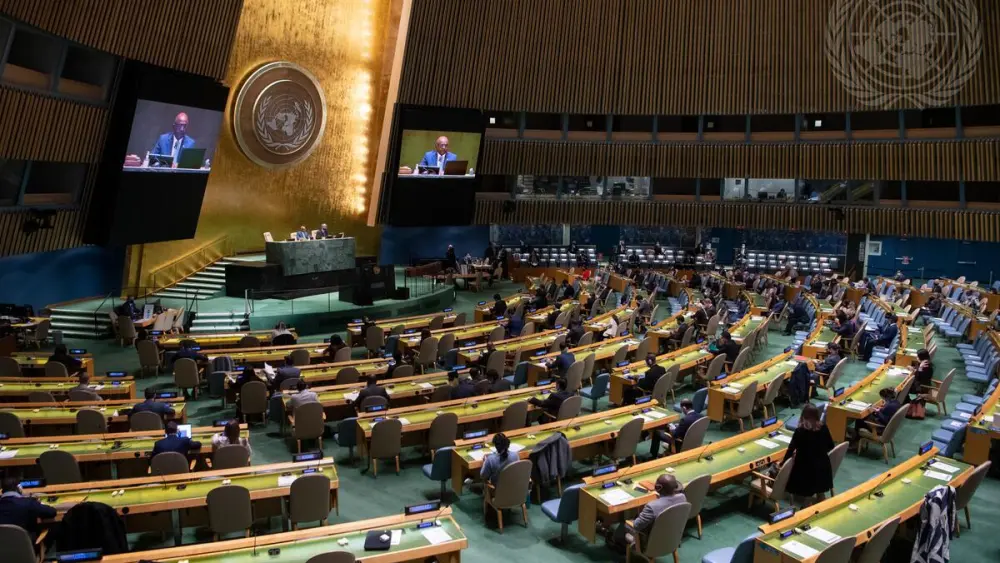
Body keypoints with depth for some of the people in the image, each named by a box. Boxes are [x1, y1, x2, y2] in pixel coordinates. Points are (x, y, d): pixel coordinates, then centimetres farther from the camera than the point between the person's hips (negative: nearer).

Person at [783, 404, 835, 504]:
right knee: (820, 493, 22)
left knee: (806, 495, 10)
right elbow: (831, 446, 6)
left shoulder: (800, 431, -19)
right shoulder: (823, 428, -7)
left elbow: (791, 449, -15)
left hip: (805, 467, -5)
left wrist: (782, 463, -3)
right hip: (822, 465, 5)